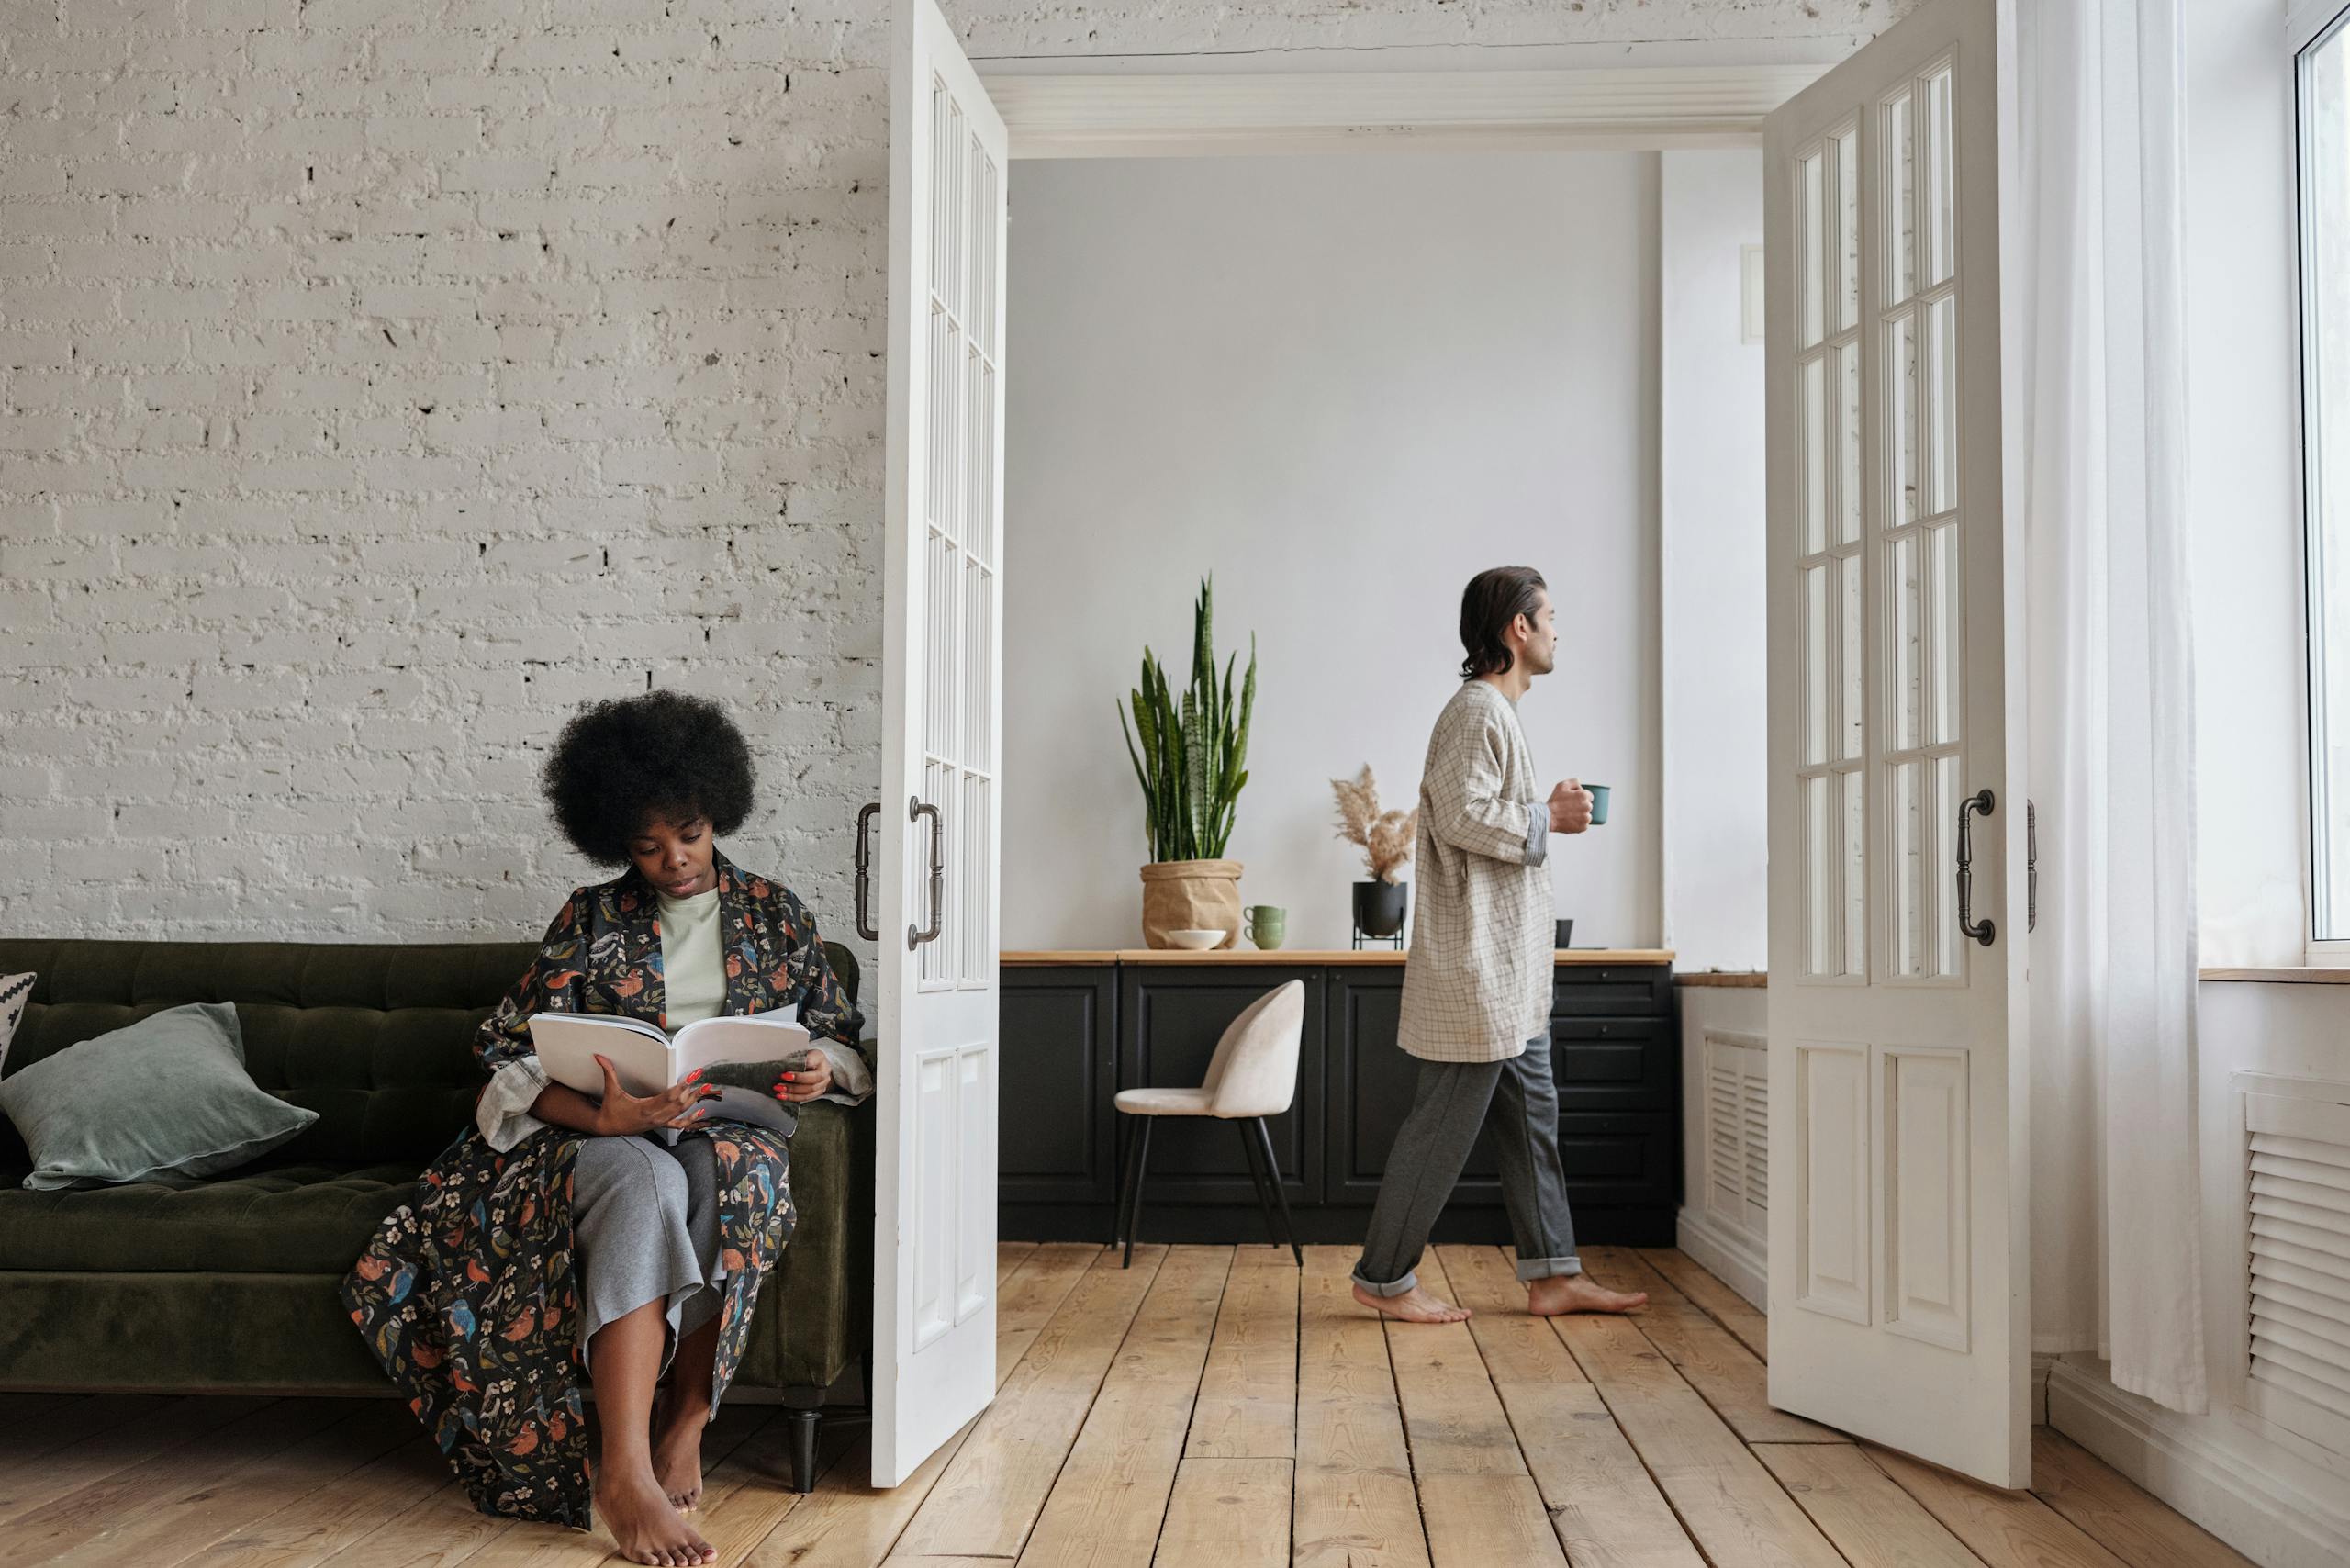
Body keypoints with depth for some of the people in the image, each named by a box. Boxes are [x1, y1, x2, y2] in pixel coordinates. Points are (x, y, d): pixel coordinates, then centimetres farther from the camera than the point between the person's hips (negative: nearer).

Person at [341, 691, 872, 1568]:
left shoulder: (774, 914, 14)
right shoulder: (590, 920, 8)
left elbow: (838, 1031, 19)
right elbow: (514, 1058, -1)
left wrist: (823, 1067, -8)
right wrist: (602, 1116, -22)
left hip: (730, 1132, 2)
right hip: (600, 1135, -1)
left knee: (725, 1173, -38)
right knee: (646, 1185, -39)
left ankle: (684, 1426, -29)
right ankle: (625, 1477, -47)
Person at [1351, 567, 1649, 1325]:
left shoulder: (1495, 712, 19)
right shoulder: (1478, 709, -14)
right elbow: (1461, 816, -24)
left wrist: (1545, 812, 9)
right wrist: (1548, 819, -14)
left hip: (1507, 968, 11)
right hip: (1476, 961, -11)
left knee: (1532, 1113, 12)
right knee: (1446, 1121, -3)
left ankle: (1553, 1274, 19)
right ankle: (1384, 1275, 7)